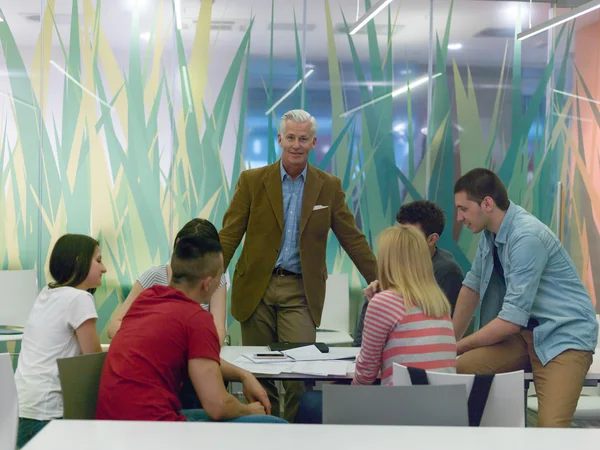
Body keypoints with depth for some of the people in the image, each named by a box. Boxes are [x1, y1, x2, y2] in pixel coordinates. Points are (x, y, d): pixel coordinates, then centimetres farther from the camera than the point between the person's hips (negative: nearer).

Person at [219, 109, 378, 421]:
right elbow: (229, 235, 1)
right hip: (256, 289, 0)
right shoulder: (252, 180, 3)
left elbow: (353, 239, 7)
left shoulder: (329, 186, 6)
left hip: (300, 292, 0)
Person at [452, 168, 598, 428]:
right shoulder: (491, 232, 2)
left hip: (564, 336, -8)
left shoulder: (526, 237, -24)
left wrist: (457, 347, -14)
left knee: (550, 425, -28)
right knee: (457, 372, -11)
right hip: (526, 332, 8)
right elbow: (472, 287, 15)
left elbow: (512, 320, -24)